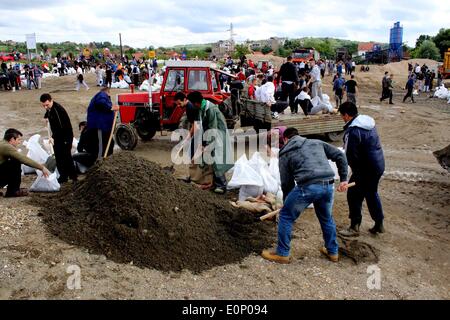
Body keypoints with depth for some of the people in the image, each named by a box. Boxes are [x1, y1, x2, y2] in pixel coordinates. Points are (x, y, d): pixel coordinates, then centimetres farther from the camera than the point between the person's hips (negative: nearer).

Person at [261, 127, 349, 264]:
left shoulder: (285, 154, 14)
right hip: (328, 186, 5)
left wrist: (287, 200, 27)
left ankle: (282, 254, 20)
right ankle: (333, 252, 40)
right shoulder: (317, 142, 24)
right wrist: (343, 179, 18)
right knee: (326, 218, 28)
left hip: (307, 187, -5)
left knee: (285, 216, 13)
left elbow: (286, 183, 13)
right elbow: (340, 155, 17)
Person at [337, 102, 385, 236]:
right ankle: (379, 224, 31)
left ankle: (354, 227, 15)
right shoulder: (369, 122, 6)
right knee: (372, 193, 23)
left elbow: (350, 155, -18)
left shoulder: (352, 131, -22)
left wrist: (355, 169, 2)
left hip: (366, 168, -9)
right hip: (379, 164, 9)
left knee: (354, 195, 6)